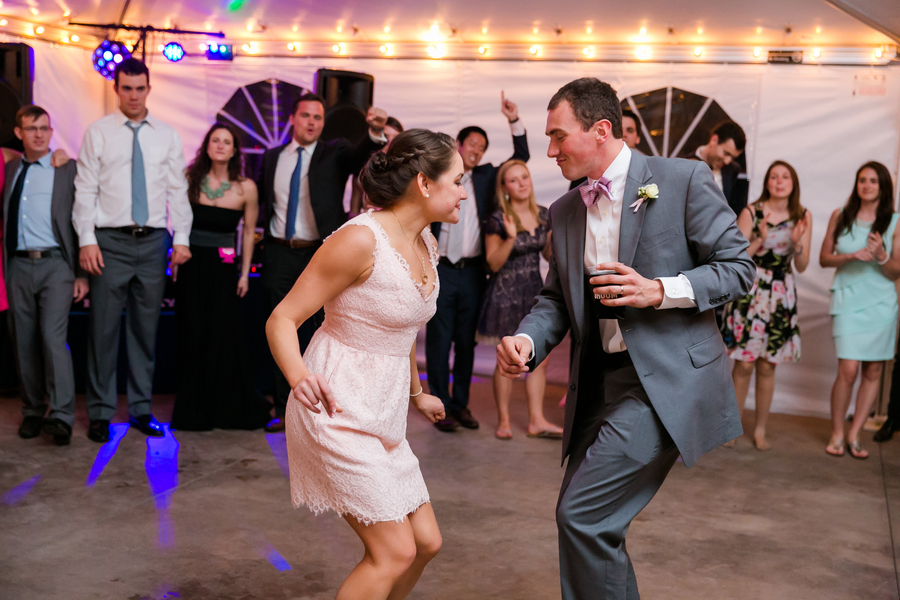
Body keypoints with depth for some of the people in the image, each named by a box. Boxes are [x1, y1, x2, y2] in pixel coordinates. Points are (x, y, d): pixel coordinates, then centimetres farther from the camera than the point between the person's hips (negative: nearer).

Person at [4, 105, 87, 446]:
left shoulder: (68, 169, 1)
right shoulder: (9, 169, 12)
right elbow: (5, 217, 18)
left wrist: (82, 273, -4)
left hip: (55, 265, -4)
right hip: (18, 265, 4)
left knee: (53, 337, -14)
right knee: (24, 343, 8)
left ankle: (61, 417, -11)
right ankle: (32, 412, 20)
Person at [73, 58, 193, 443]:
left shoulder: (167, 136, 9)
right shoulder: (98, 133, 3)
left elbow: (178, 190, 7)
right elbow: (85, 190, -1)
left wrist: (181, 238, -1)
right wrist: (87, 240, -9)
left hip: (153, 241, 2)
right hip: (110, 241, -2)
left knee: (146, 329, 8)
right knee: (103, 329, 0)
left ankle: (141, 409, 18)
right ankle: (101, 413, 10)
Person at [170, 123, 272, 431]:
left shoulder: (246, 187, -2)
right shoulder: (191, 179, 0)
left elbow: (249, 232, 4)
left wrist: (245, 273, 3)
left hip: (223, 269, -1)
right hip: (191, 264, 1)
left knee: (223, 337, 0)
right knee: (192, 335, 5)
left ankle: (226, 408, 19)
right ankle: (193, 410, 18)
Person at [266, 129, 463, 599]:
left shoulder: (426, 244, 6)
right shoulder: (360, 239, -19)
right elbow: (282, 319, -18)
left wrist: (416, 393, 33)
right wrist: (299, 378, -36)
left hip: (381, 415, 9)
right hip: (339, 412, -8)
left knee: (426, 542, 11)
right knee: (394, 552, -8)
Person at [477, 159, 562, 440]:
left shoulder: (544, 215, 5)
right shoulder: (498, 220, -10)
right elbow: (494, 263, -9)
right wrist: (511, 238, -23)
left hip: (534, 292, 5)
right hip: (506, 295, -5)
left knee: (539, 360, 5)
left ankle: (536, 420, 14)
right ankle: (503, 420, 15)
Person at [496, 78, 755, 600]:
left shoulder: (685, 180, -7)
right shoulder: (565, 212, 12)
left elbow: (739, 268, -5)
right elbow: (557, 297, 15)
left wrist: (661, 291, -19)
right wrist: (526, 341, -5)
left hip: (664, 380, -7)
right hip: (599, 381, 7)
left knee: (583, 515, -13)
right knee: (584, 520, 13)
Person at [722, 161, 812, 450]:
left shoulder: (802, 217, 4)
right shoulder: (751, 213, -5)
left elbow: (802, 267, 5)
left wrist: (797, 243, -13)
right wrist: (760, 239, -20)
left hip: (780, 296, 3)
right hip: (749, 291, -2)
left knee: (767, 367, 6)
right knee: (744, 364, -4)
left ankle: (760, 429, 19)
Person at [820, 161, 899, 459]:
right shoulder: (840, 216, 3)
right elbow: (824, 258, 6)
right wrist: (851, 256, -12)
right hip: (848, 300, -1)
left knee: (873, 371, 3)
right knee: (848, 370, -11)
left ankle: (854, 434, 15)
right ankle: (837, 434, 5)